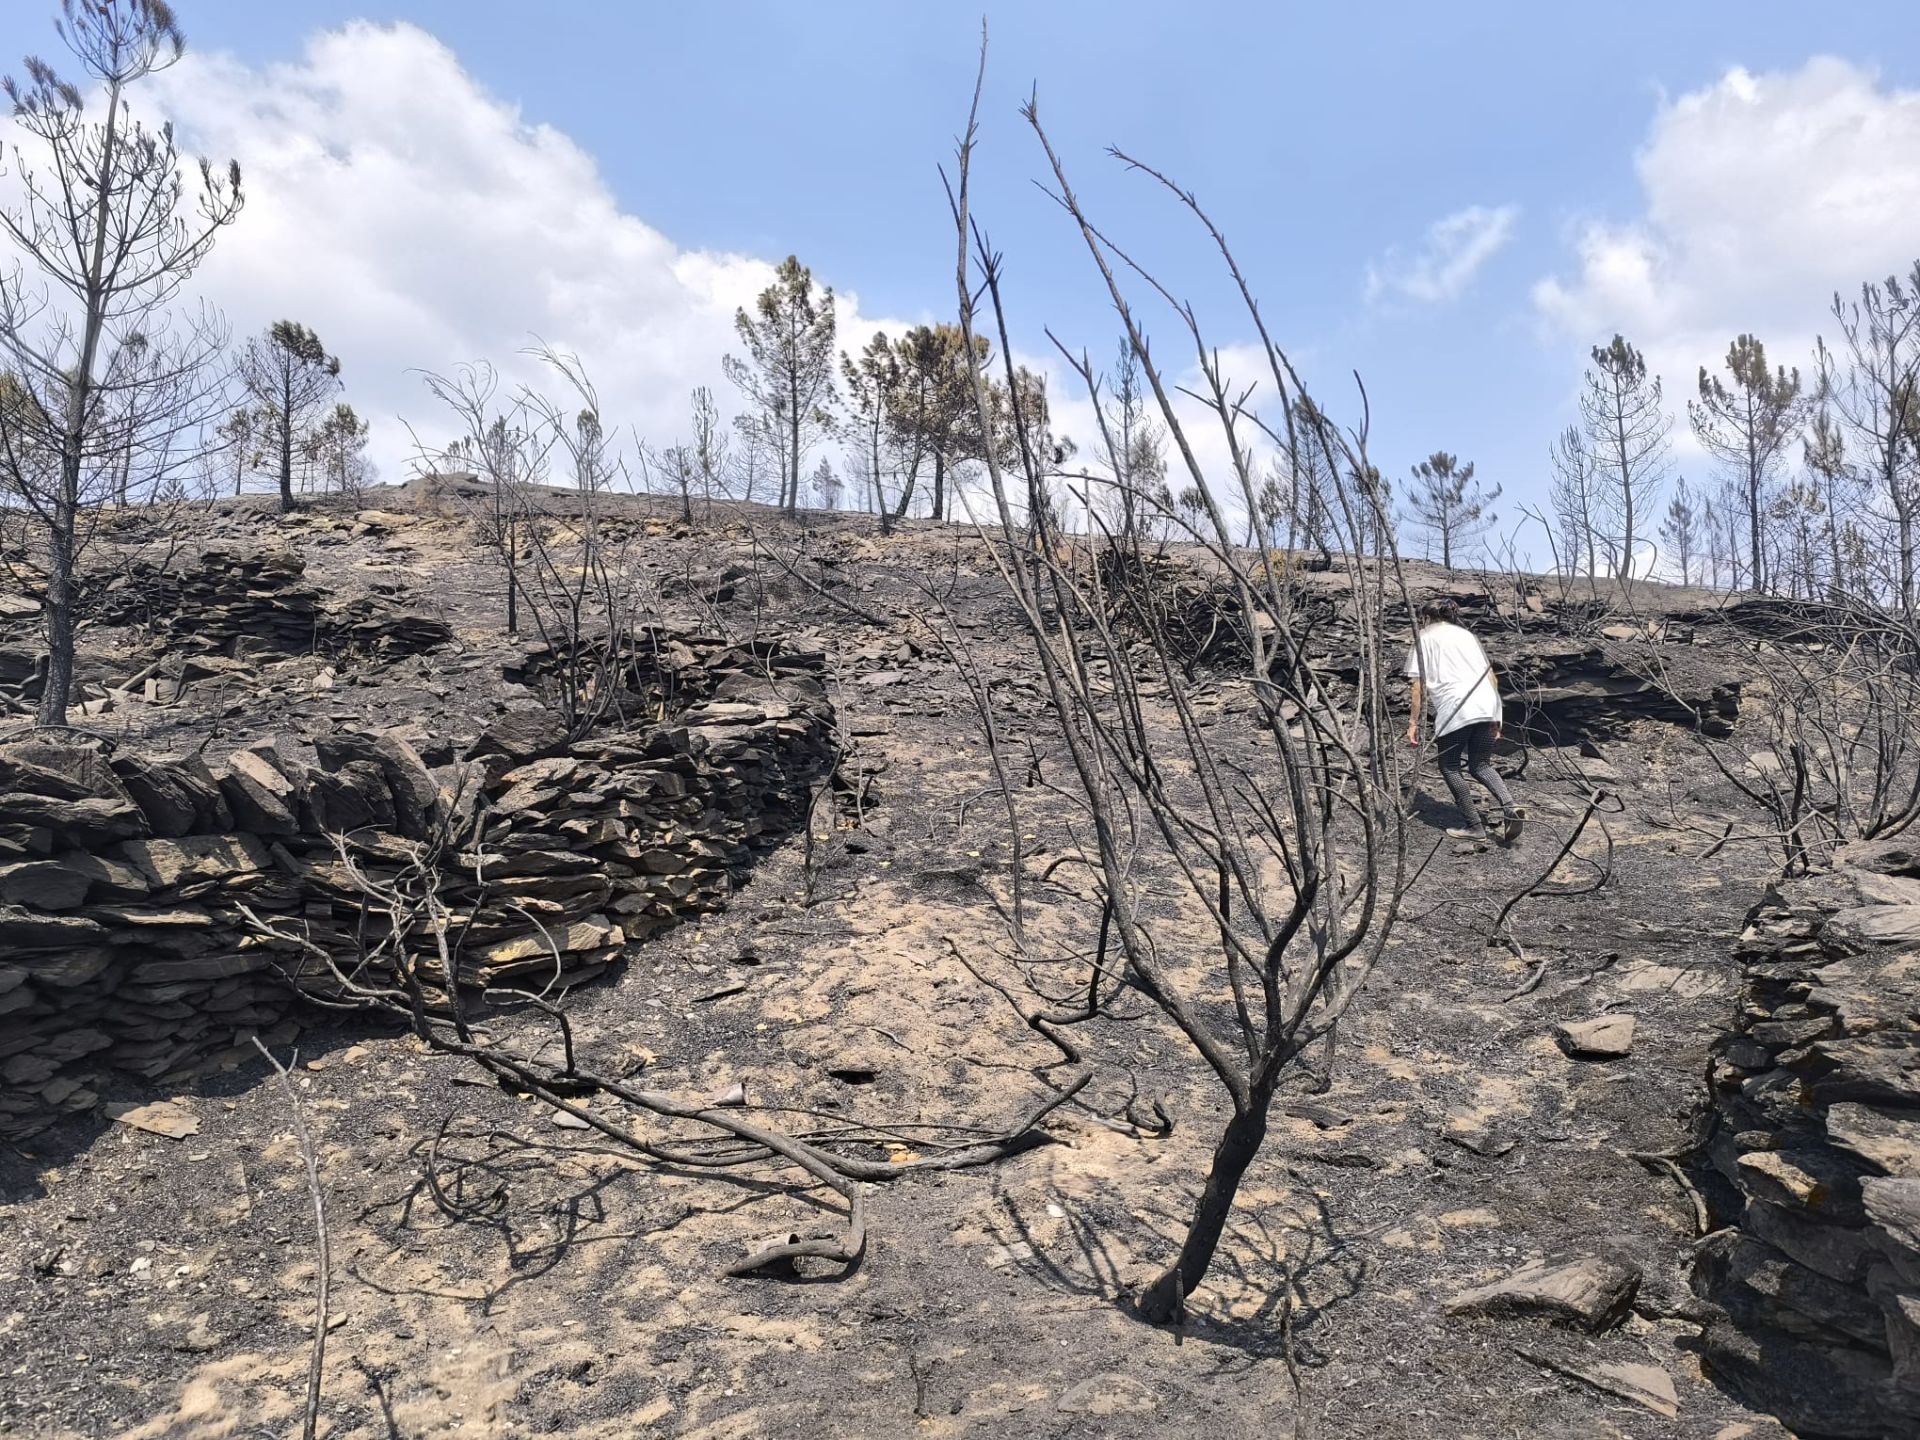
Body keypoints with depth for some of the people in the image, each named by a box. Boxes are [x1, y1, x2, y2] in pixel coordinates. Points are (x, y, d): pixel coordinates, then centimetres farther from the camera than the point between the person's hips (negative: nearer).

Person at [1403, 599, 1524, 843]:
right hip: (1486, 705, 5)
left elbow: (1419, 684, 3)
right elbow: (1492, 677, 22)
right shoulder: (1466, 634, 27)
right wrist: (1494, 719, 24)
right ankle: (1509, 807, -7)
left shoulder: (1424, 637, 12)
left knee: (1450, 767, 11)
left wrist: (1413, 722, 4)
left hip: (1455, 708, -5)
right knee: (1481, 765, 17)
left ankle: (1473, 826, 9)